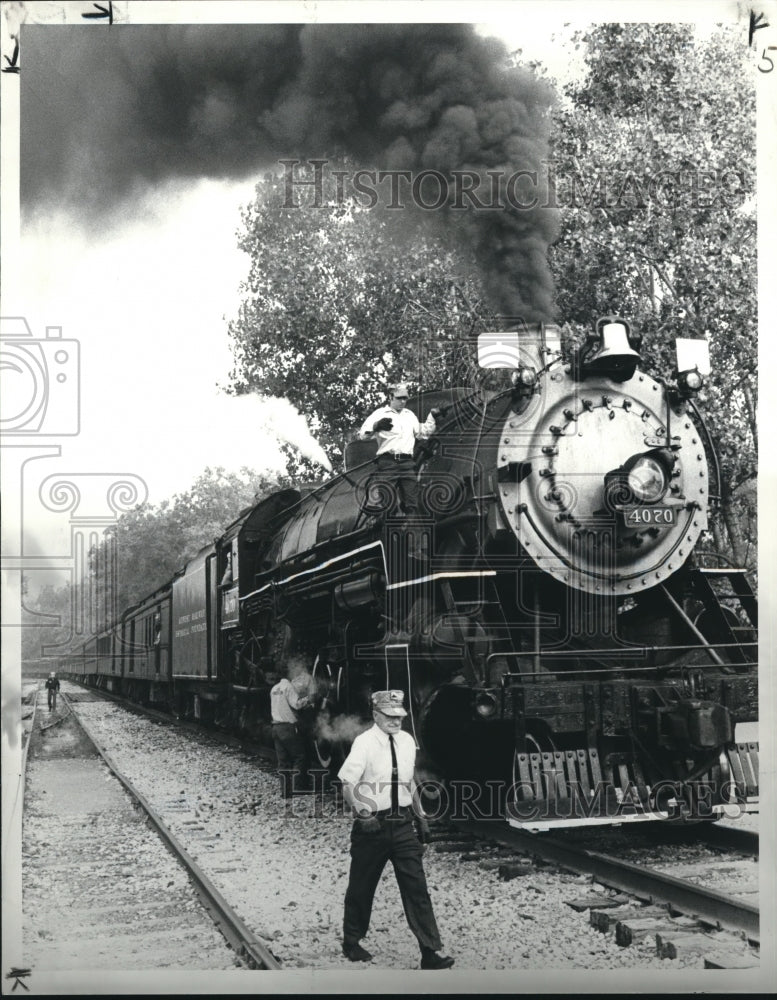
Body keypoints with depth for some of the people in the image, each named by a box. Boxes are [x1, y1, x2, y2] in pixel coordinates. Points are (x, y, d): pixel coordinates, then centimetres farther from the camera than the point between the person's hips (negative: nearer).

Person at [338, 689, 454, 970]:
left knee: (416, 887, -1)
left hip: (402, 823, 4)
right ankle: (351, 942, 32)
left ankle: (430, 952, 1)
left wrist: (421, 816, 14)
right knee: (361, 887, 11)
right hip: (373, 825, -4)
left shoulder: (407, 741, 4)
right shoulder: (365, 743, -13)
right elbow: (348, 785, -17)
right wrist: (362, 814, -30)